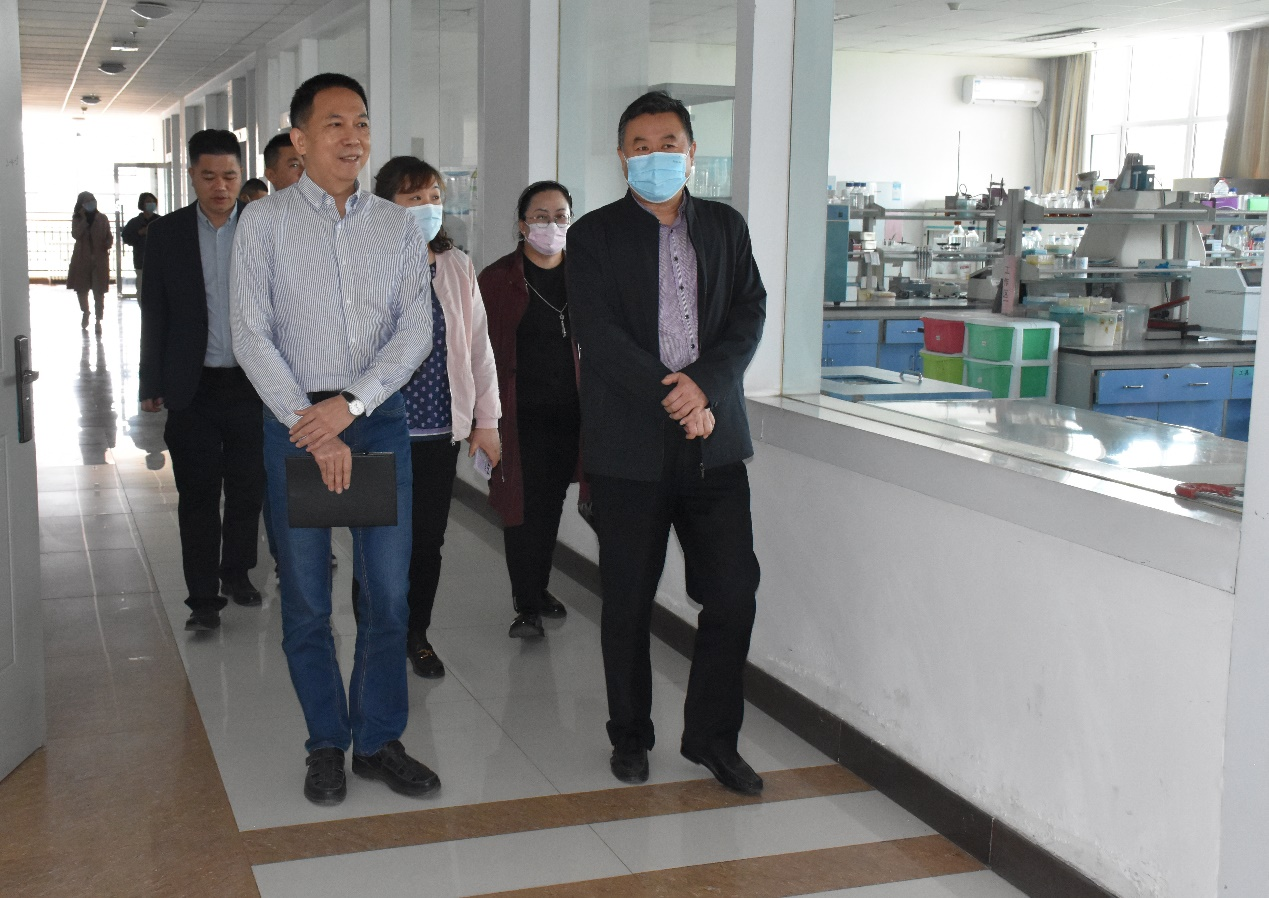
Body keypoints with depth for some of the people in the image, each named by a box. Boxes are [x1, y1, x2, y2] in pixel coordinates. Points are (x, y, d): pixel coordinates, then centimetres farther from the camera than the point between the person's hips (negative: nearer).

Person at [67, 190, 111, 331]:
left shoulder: (102, 218, 2)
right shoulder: (77, 218, 2)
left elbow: (109, 236, 7)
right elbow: (76, 234, -12)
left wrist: (108, 243, -14)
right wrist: (84, 219, -15)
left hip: (99, 259, -1)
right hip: (82, 258, 1)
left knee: (99, 291, -5)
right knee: (81, 288, 11)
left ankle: (98, 321, 0)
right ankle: (85, 313, 36)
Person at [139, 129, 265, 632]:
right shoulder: (166, 234, 2)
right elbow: (154, 314, 4)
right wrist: (152, 384, 2)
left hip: (253, 384, 0)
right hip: (194, 388, 0)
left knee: (248, 491, 11)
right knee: (197, 496, 4)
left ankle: (237, 573, 30)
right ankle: (203, 597, 13)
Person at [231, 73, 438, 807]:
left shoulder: (400, 227, 6)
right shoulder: (266, 222, 0)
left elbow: (416, 332, -1)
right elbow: (252, 336, -6)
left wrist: (349, 405, -14)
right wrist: (311, 427, -14)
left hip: (380, 418, 2)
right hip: (295, 419, -2)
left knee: (390, 593, 4)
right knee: (306, 600, 6)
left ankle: (380, 740, 20)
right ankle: (327, 743, 22)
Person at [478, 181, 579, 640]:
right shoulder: (497, 280, -3)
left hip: (569, 413, 4)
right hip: (519, 416, -3)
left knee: (551, 504, 13)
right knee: (522, 506, -2)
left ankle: (539, 588, 29)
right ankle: (527, 606, 6)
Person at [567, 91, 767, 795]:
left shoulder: (726, 227, 12)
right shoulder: (594, 235, 2)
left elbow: (749, 314, 3)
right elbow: (599, 335, -9)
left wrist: (705, 386, -14)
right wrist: (672, 398, -16)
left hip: (714, 442, 3)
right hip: (629, 446, -2)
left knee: (733, 591, 1)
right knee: (628, 600, 8)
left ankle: (712, 736, 18)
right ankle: (630, 735, 25)